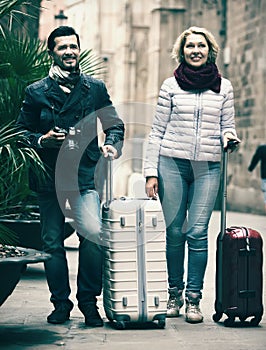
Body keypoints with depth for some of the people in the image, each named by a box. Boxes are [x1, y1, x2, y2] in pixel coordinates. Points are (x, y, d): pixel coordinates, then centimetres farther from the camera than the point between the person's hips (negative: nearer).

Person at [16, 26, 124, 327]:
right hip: (48, 178, 1)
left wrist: (112, 144, -5)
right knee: (52, 242, 5)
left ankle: (88, 301, 1)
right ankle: (61, 303, 19)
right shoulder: (36, 92, 7)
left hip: (84, 177, -1)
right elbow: (21, 131, 10)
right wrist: (42, 140, -9)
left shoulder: (95, 88, 10)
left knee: (93, 234, -16)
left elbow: (114, 124, 15)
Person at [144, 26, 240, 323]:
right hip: (172, 164, 0)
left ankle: (193, 298, 1)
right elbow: (157, 131, 6)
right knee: (174, 231, 1)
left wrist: (228, 137, -9)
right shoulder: (171, 85, 6)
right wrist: (151, 172, 0)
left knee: (198, 232, -6)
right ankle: (174, 294, 15)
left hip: (207, 168, 0)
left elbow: (227, 126, 16)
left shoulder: (224, 86, 11)